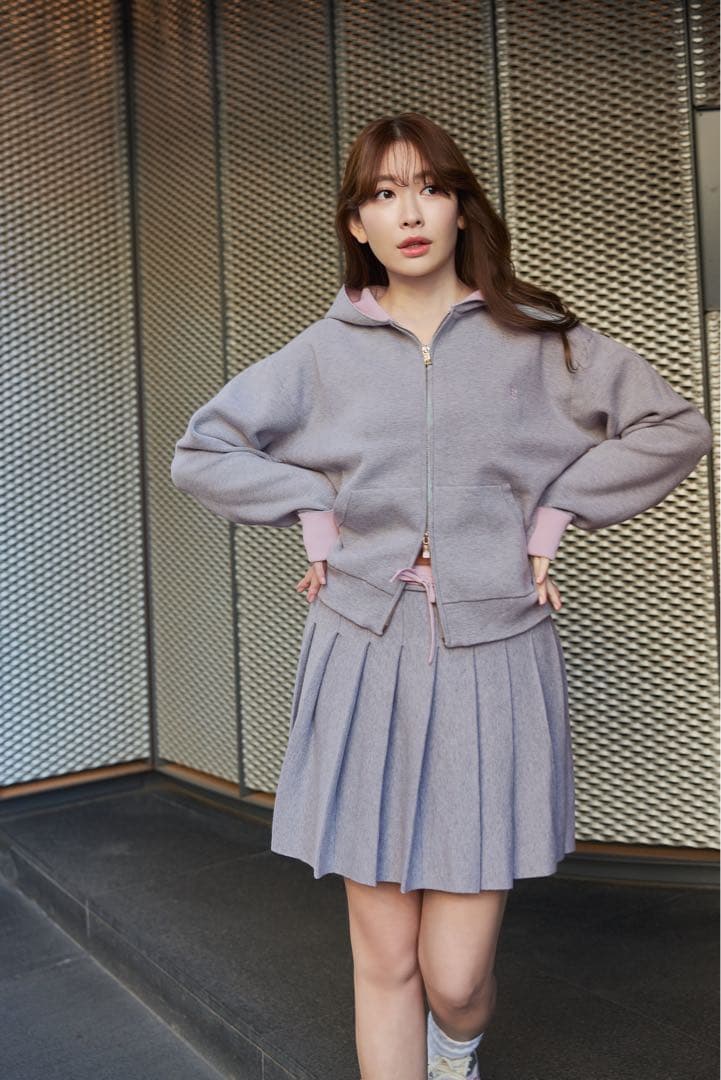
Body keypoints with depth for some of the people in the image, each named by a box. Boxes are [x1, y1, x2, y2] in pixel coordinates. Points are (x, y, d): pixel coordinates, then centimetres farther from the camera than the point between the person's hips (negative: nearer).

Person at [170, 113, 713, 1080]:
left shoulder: (535, 337, 4)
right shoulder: (324, 352, 6)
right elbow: (200, 453, 13)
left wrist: (552, 515, -1)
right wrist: (311, 509, 1)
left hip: (493, 663, -1)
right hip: (365, 662, 1)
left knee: (455, 976, 4)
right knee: (385, 964, 8)